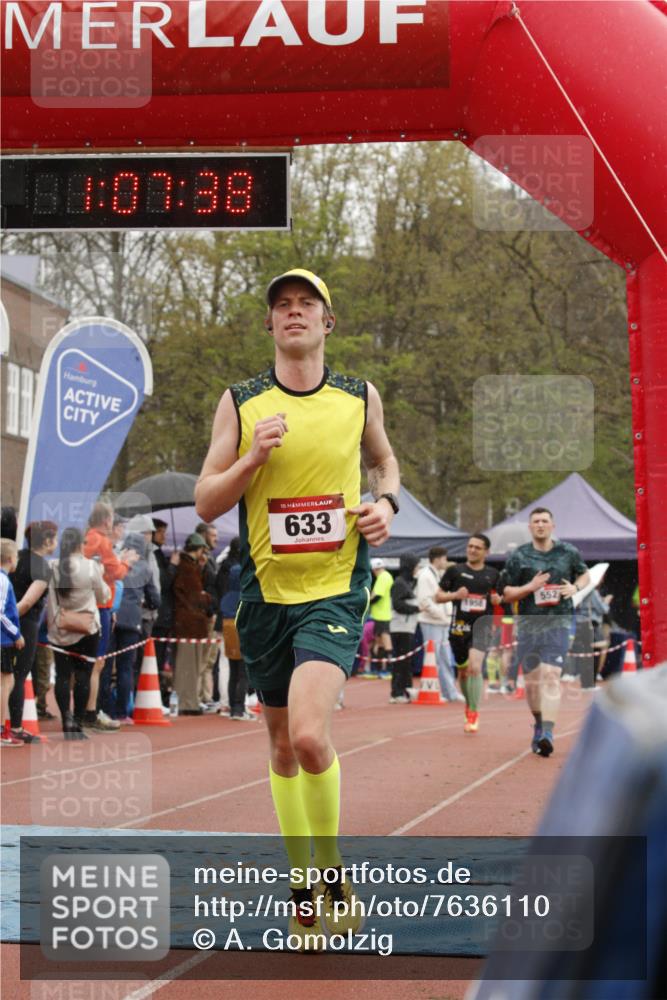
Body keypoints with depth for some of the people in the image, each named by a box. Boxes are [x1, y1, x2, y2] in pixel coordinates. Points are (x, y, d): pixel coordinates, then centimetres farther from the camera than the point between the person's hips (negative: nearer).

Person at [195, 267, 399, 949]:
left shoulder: (360, 399, 4)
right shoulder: (240, 404, 2)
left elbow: (385, 462, 24)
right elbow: (206, 503, 2)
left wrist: (386, 503, 3)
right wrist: (253, 457, -14)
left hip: (336, 590, -2)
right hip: (266, 591, 2)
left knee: (309, 736, -21)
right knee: (283, 747, 11)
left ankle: (332, 868, 2)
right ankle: (302, 885, 26)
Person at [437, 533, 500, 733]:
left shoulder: (493, 574, 8)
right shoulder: (455, 571, 4)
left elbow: (501, 596, 21)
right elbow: (439, 596, 5)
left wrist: (498, 599, -3)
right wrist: (455, 595, -14)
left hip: (482, 623, -2)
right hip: (459, 625, 2)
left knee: (475, 666, -20)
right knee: (463, 670, 14)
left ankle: (474, 714, -13)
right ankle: (469, 705, 39)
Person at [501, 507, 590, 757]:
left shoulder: (568, 552, 6)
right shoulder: (519, 557, 3)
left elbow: (584, 574, 22)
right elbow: (507, 593, 5)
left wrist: (575, 588, 0)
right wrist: (530, 587, -12)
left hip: (558, 622, -2)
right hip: (529, 623, 2)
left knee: (551, 676, -16)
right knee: (532, 680, 7)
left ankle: (547, 733, -24)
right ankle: (539, 725, 31)